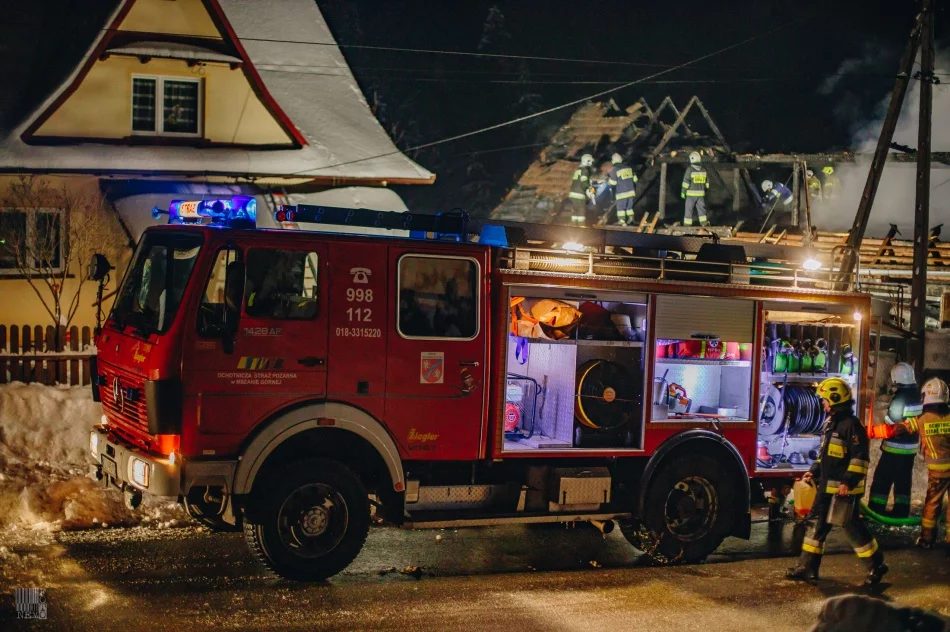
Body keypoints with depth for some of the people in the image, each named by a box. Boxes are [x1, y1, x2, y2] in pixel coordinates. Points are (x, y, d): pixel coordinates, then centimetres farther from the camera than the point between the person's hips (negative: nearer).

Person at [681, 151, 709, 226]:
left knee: (689, 209, 4)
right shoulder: (703, 170, 6)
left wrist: (683, 192, -8)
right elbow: (707, 182, 13)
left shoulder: (689, 169, -12)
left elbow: (686, 181, -14)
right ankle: (704, 223, -5)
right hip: (701, 193, 4)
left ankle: (687, 224, 5)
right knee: (701, 208, 8)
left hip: (691, 193, -4)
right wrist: (705, 190, 24)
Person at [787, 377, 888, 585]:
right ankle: (807, 567, 15)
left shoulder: (851, 424, -16)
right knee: (819, 524, 10)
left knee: (852, 526, -2)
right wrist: (813, 471, 16)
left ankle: (877, 565, 10)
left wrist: (849, 482, -24)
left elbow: (860, 457, -20)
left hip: (844, 488, -9)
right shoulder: (830, 422, 13)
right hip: (827, 486, 9)